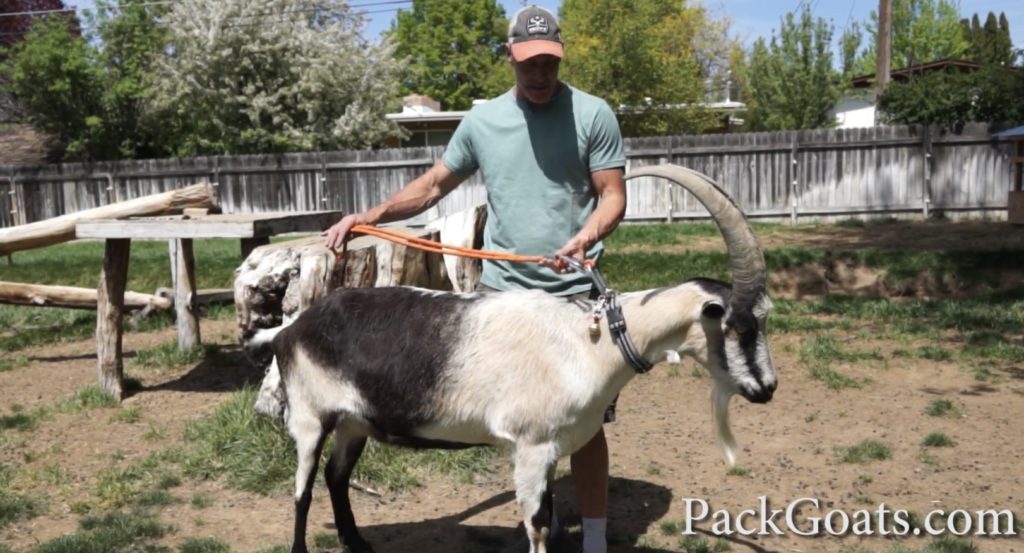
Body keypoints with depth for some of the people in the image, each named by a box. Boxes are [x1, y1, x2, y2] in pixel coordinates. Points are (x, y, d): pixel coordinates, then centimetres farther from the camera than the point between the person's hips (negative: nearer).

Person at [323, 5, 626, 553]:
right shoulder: (481, 119, 7)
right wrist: (371, 215, -1)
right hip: (502, 291, 3)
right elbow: (434, 184, 12)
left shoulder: (593, 114, -2)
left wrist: (588, 234, -25)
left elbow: (613, 195, -4)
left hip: (574, 293, -3)